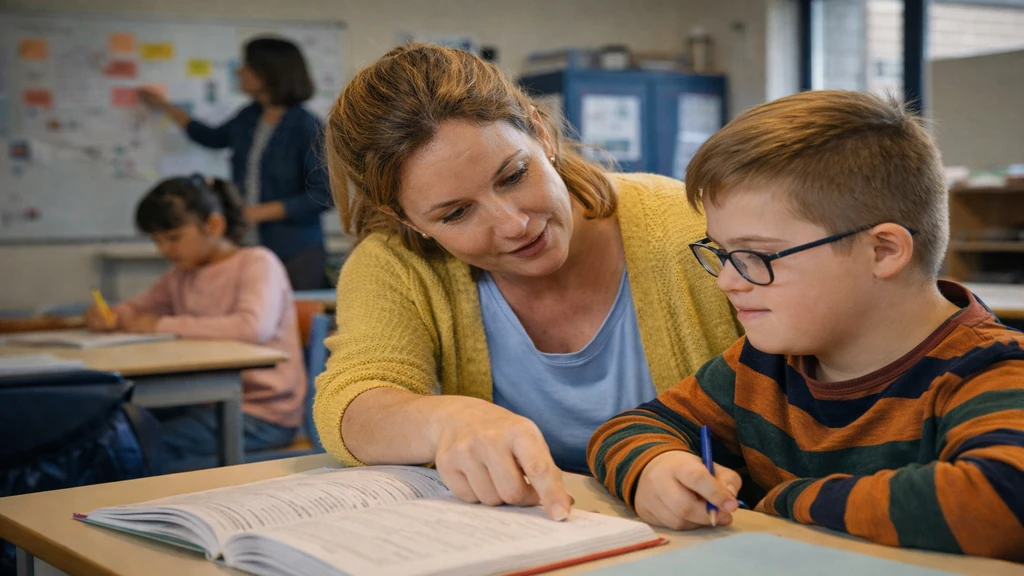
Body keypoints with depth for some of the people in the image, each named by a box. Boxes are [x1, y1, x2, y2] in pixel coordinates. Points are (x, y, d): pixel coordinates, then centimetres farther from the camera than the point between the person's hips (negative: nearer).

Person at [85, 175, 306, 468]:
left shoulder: (257, 263, -10)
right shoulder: (181, 276, 12)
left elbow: (254, 327, -29)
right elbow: (137, 309, 27)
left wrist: (165, 325, -21)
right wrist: (108, 316, 0)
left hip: (264, 414, -8)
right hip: (209, 401, 8)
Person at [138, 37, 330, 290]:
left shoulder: (306, 127, -12)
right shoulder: (249, 117, 10)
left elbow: (323, 195, -14)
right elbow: (213, 137, 33)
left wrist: (262, 212, -14)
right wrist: (165, 106, 40)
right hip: (248, 246, 6)